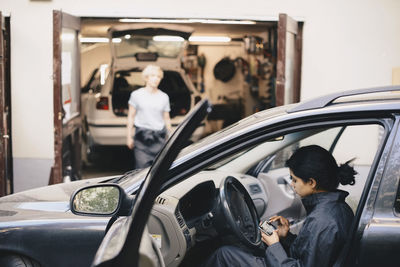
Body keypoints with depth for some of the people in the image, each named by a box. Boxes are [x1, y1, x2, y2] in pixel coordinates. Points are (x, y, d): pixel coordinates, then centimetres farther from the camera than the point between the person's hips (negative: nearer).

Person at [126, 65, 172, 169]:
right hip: (142, 137, -2)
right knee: (142, 168, -9)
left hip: (159, 137, 2)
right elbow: (131, 116, 6)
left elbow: (167, 118, 13)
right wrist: (129, 136, 3)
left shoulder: (164, 97, 9)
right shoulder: (136, 95, 3)